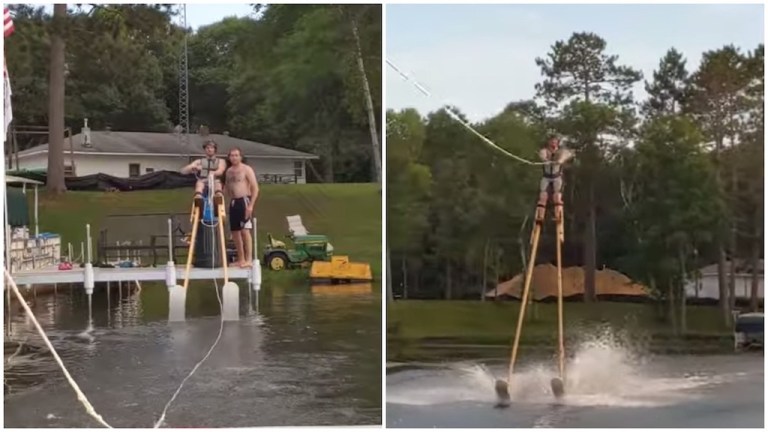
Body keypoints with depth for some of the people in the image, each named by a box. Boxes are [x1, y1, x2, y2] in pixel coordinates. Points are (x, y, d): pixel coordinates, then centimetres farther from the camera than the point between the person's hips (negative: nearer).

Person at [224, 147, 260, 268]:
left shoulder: (246, 169, -5)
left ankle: (249, 259, -15)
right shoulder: (229, 171, 14)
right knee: (235, 231, 8)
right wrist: (231, 200, 5)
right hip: (233, 202, 7)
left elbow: (255, 188, -10)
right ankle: (241, 259, 17)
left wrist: (251, 205, -17)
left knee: (245, 230, -15)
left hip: (244, 201, -7)